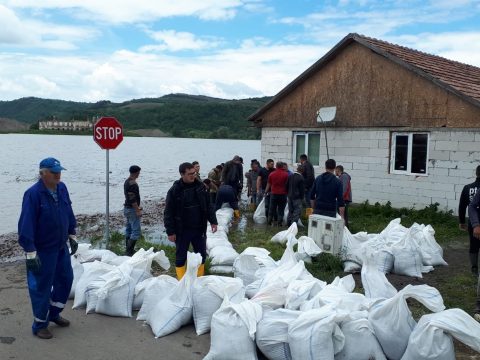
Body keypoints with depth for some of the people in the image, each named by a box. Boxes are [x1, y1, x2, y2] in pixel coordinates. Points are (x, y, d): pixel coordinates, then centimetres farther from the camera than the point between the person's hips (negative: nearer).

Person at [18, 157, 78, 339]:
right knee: (41, 286, 4)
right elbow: (26, 224, -22)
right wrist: (30, 253, -23)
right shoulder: (33, 194, -22)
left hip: (61, 246, 7)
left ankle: (54, 313, 36)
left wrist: (72, 236, 14)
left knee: (66, 279, 17)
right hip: (43, 250, -7)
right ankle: (40, 324, 22)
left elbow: (69, 213, 12)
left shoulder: (62, 188, -1)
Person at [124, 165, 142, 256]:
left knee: (128, 230, 15)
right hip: (132, 209, -10)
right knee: (136, 231, -7)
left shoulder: (127, 182, 11)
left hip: (127, 208, 10)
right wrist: (138, 210, -20)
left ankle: (128, 250, 21)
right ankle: (129, 251, -8)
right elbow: (132, 199, -24)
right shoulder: (132, 183, -20)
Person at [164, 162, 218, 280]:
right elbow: (168, 213, -11)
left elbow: (208, 206, 10)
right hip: (182, 231, -4)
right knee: (181, 257, 8)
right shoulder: (174, 190, -12)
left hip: (199, 229, 4)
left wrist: (213, 221, 4)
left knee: (201, 255, 13)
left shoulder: (200, 186, 1)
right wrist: (170, 232, -12)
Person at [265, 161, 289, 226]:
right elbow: (288, 184, -1)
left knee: (272, 208, 11)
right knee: (281, 209, 4)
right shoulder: (286, 174, -6)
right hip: (283, 194, -2)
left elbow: (268, 184, 10)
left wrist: (266, 192, 23)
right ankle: (279, 222, 2)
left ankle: (269, 221, 14)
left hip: (274, 193, 2)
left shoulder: (271, 174, 1)